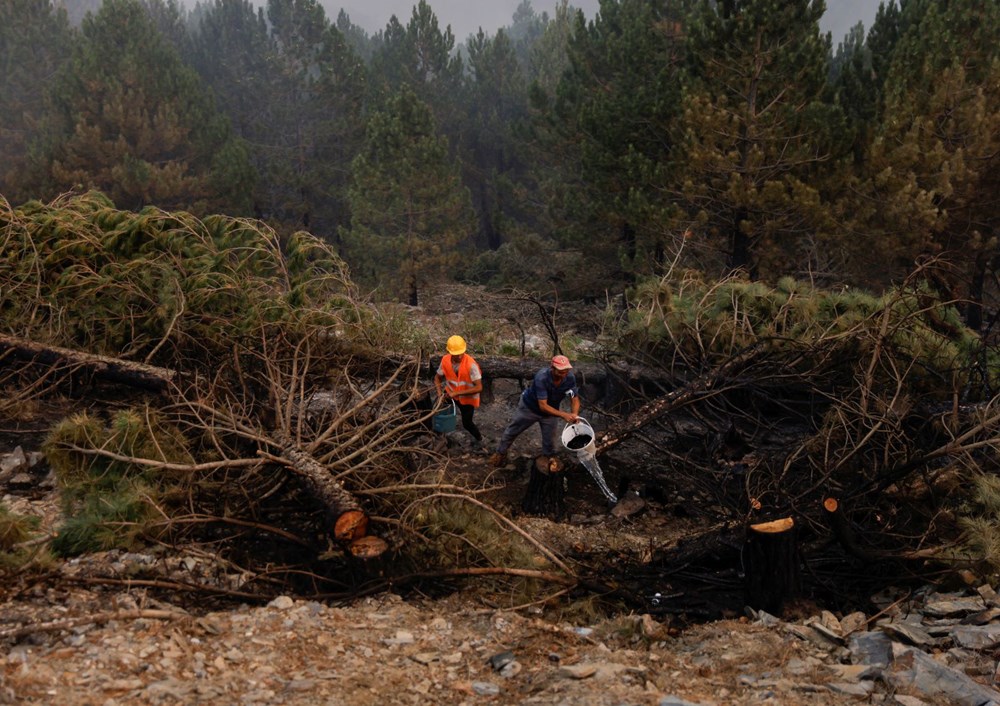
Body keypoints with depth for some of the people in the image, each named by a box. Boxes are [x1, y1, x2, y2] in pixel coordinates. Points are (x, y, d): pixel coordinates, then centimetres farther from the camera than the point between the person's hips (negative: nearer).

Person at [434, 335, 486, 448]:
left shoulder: (471, 364, -34)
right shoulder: (445, 360, -20)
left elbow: (479, 388, -34)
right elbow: (438, 377, -1)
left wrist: (457, 393, -36)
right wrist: (439, 391, -19)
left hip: (468, 397, -4)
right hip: (451, 392, 4)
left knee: (467, 423, 3)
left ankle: (479, 438, 36)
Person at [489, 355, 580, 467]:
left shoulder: (570, 378, -29)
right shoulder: (541, 378, -42)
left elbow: (575, 399, -19)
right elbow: (543, 406, -40)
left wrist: (574, 415, -39)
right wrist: (563, 415, -47)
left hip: (551, 411, 3)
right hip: (529, 407, -3)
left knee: (549, 441, 11)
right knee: (512, 431, 16)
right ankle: (500, 453, 40)